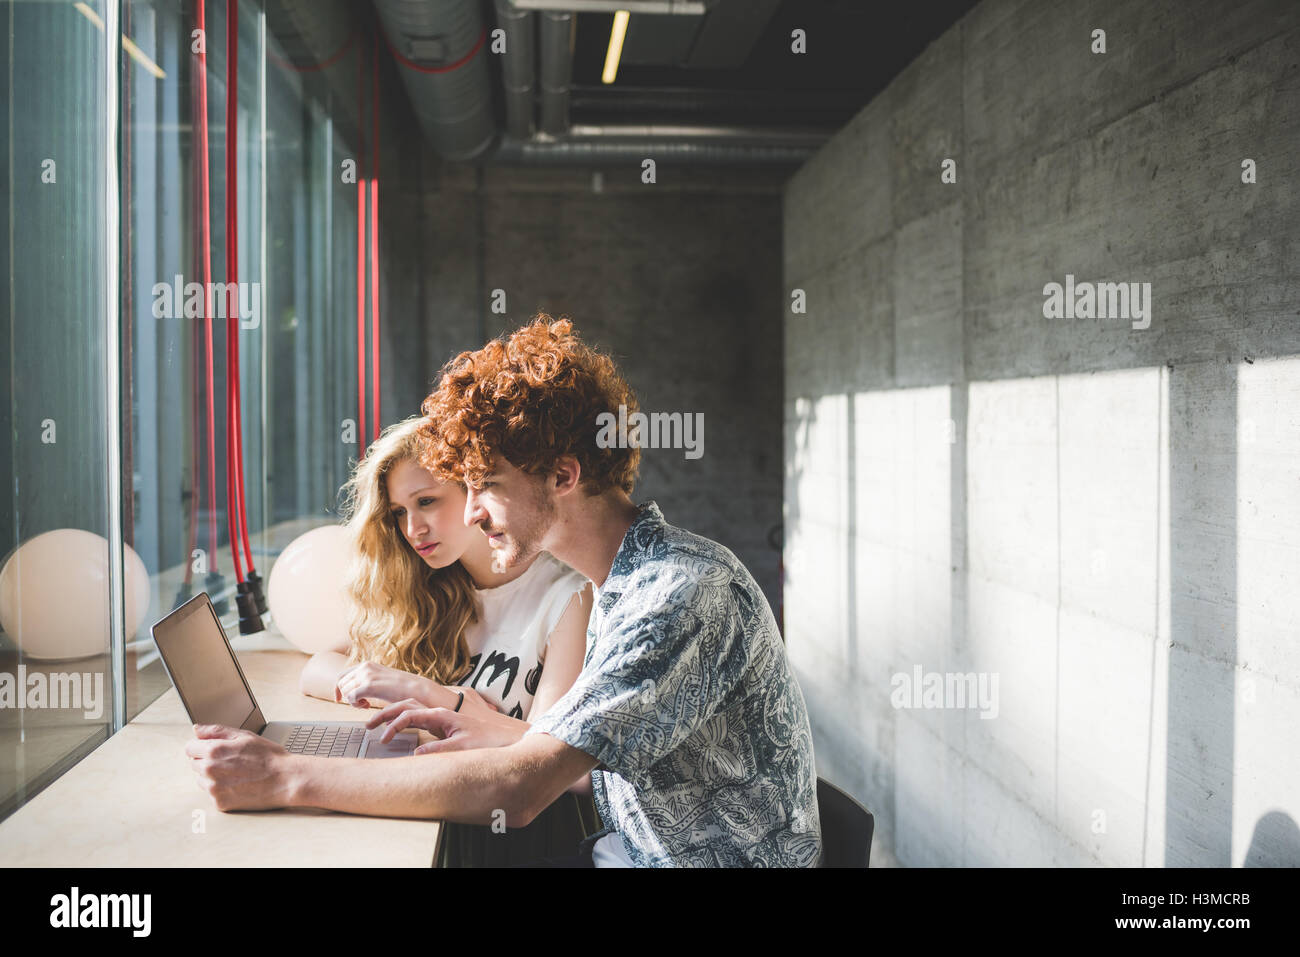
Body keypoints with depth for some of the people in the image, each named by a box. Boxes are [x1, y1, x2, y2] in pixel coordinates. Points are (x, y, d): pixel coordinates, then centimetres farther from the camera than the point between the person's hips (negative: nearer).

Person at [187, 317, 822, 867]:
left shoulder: (688, 592, -25)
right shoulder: (622, 583, 6)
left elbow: (516, 790, -29)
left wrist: (285, 779, -25)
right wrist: (493, 738, 2)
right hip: (628, 851, 8)